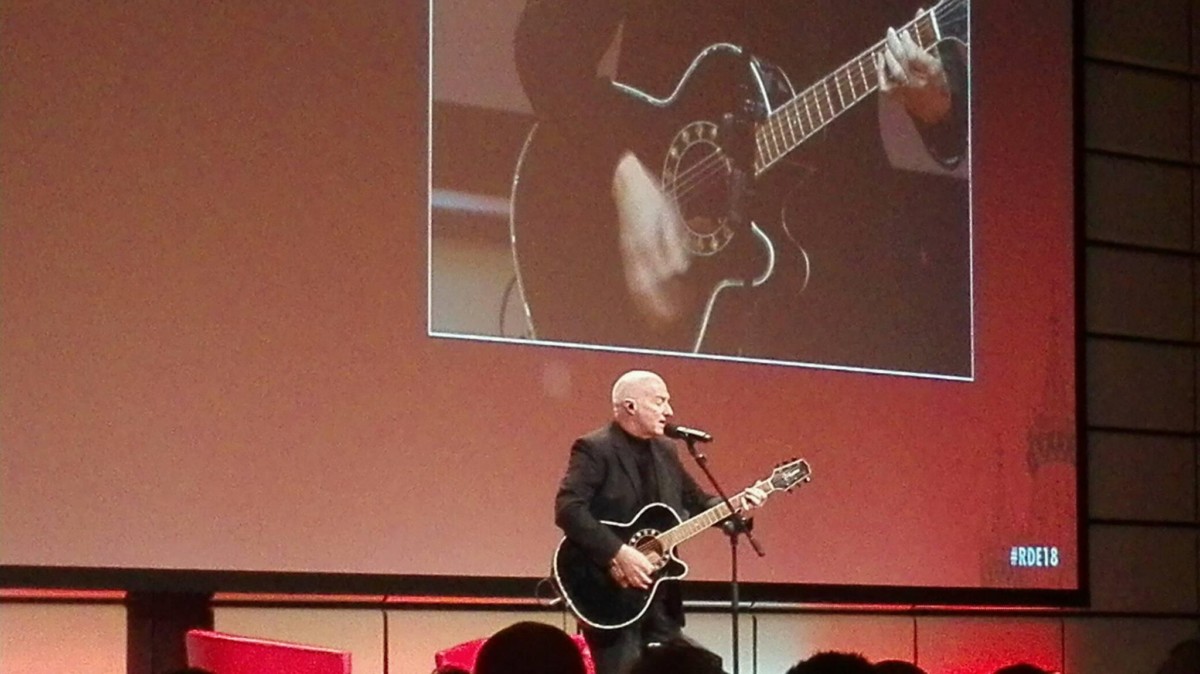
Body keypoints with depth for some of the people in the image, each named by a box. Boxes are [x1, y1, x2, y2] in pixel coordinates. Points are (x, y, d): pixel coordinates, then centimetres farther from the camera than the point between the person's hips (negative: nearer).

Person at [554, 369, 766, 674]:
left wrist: (736, 507, 2)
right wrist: (617, 553, -29)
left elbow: (696, 501, 22)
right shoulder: (594, 449, -11)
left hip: (660, 597, 8)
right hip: (613, 593, -8)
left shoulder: (664, 450, 14)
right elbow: (568, 509, -23)